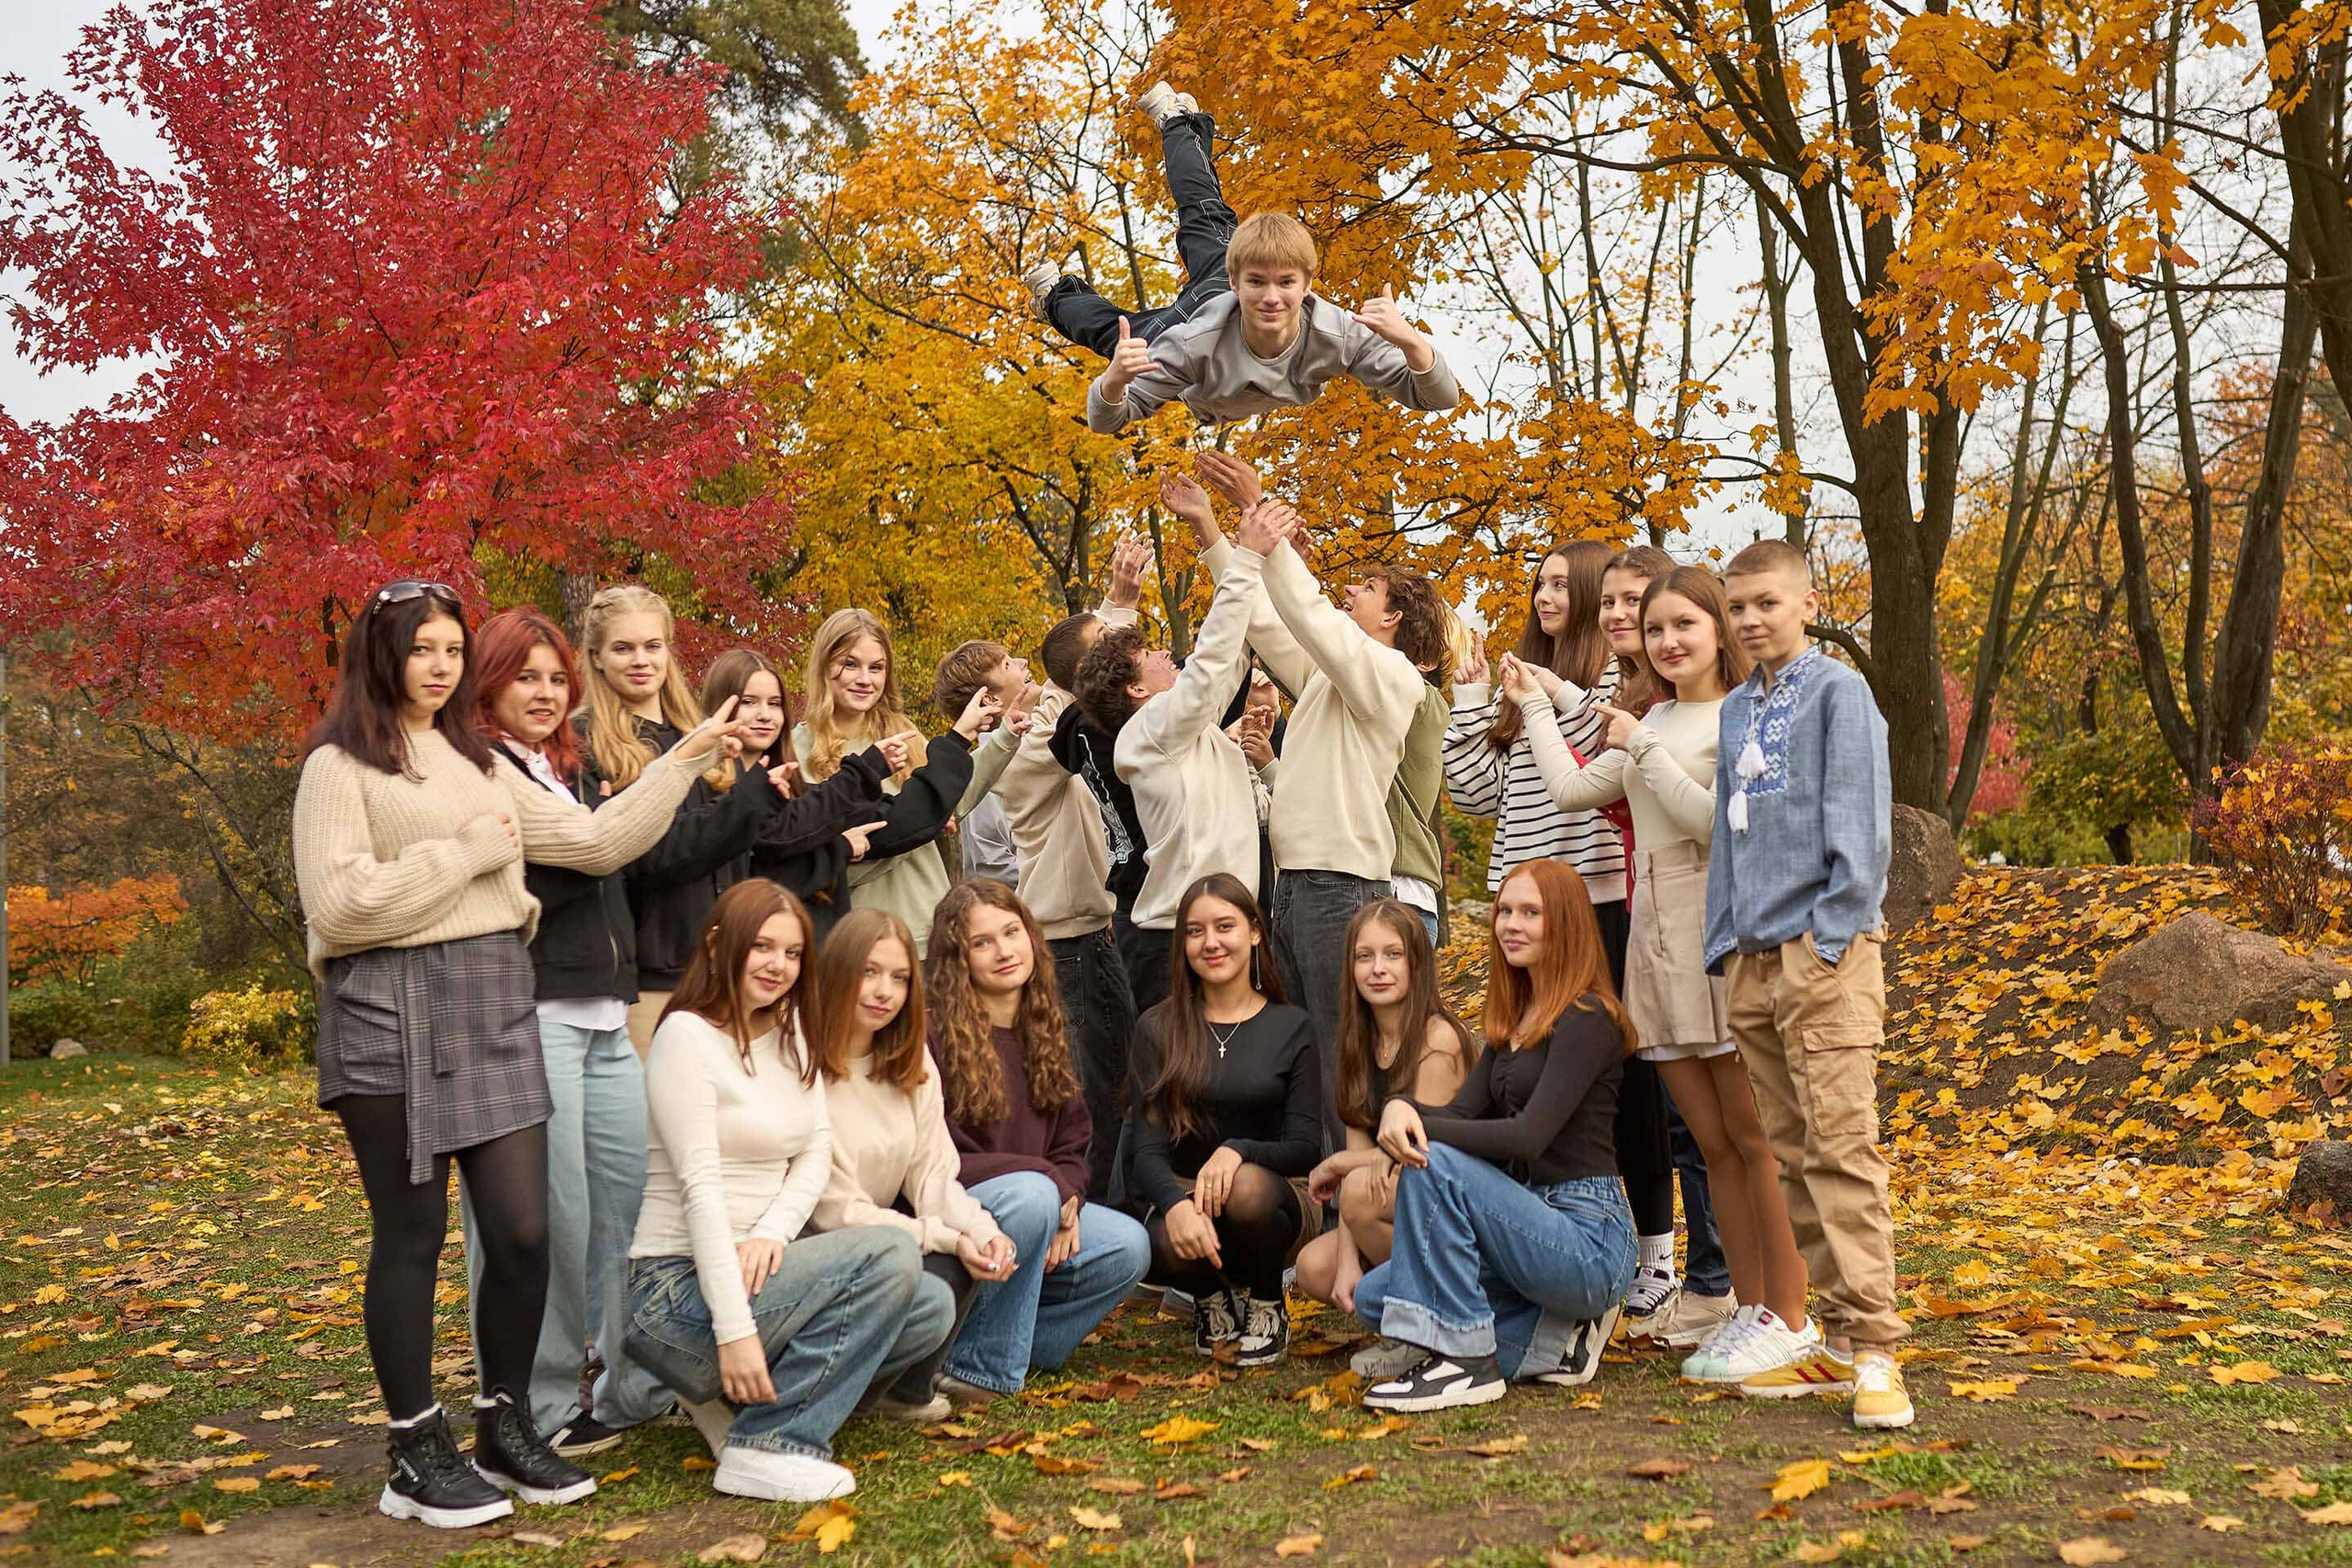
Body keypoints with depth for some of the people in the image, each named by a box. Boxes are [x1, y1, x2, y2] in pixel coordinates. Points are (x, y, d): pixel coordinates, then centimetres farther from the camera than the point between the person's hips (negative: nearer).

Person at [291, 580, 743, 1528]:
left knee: (522, 1228, 2)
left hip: (494, 1007, 5)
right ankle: (418, 1455, 16)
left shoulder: (482, 764, 17)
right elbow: (338, 906, -14)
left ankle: (507, 1429, 21)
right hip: (395, 1012, -5)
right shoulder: (341, 766, -3)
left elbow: (595, 843, 13)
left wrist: (685, 761, 8)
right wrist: (466, 851, -9)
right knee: (413, 1234, 2)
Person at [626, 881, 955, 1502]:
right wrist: (734, 1330, -25)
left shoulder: (791, 1030, 12)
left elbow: (818, 1153, 7)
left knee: (932, 1308, -3)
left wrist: (774, 1231, -14)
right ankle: (769, 1446, -18)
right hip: (677, 1290, -8)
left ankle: (740, 1396, 4)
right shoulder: (687, 1036, -13)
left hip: (755, 1264, 8)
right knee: (890, 1254, -22)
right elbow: (700, 1188, -20)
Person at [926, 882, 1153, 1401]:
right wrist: (1050, 1184, -21)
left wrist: (1066, 1201, -12)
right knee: (1030, 1194, -35)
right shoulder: (936, 1036, -12)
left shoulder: (1044, 1033, 10)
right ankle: (982, 1372, -22)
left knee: (1128, 1247, -17)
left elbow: (1073, 1143, 11)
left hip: (1035, 1203, 6)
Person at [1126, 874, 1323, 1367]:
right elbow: (1148, 1150, -4)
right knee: (1161, 1246, -35)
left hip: (1274, 1196, 0)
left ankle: (1267, 1306, -4)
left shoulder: (1291, 1027, 3)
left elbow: (1306, 1148, -3)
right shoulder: (1157, 1029, 4)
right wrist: (1176, 1204, -27)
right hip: (1182, 1193, 0)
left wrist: (1239, 1151, -25)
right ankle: (1211, 1298, 3)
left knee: (1248, 1188, -36)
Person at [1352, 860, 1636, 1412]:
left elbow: (1529, 1135, -21)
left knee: (1434, 1164, -27)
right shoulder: (1515, 1017, 15)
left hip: (1589, 1241, -9)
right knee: (1375, 1297, -2)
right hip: (1534, 1225, 9)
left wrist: (1418, 1128, -22)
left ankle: (1465, 1360, -20)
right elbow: (1463, 1112, 3)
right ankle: (1555, 1338, 5)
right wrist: (1402, 1108, -19)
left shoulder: (1588, 1018, -11)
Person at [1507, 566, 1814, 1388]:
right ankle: (1750, 1308, 17)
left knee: (1753, 1138, -3)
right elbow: (1572, 789, 13)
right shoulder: (1655, 724, 18)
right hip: (1656, 940, 7)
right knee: (1713, 1144, 10)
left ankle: (1790, 1318, 6)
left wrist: (1644, 748, -12)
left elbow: (1719, 821, -16)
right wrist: (1533, 705, 20)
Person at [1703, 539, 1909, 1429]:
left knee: (1842, 1146, -11)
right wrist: (1722, 942, 12)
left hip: (1823, 951, -7)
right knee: (1789, 1153, 8)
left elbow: (1858, 821, -8)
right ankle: (1833, 1343, 15)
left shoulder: (1837, 690, -1)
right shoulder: (1735, 711, 19)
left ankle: (1875, 1348, -8)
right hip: (1752, 957, 7)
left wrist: (1836, 931, -14)